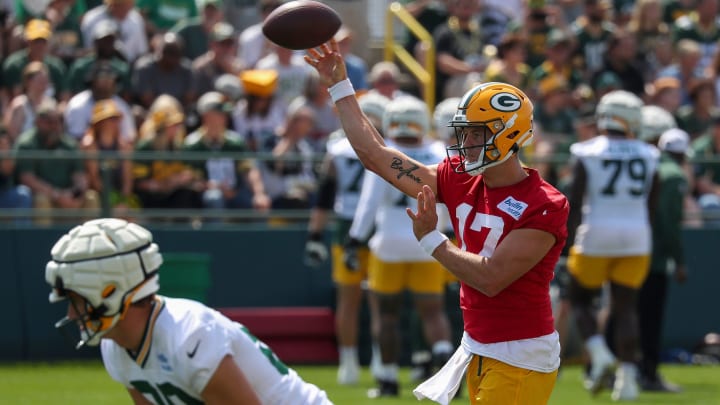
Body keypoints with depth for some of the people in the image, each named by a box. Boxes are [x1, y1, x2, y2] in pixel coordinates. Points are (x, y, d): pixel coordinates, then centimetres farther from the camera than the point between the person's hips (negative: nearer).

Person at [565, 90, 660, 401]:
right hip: (636, 237, 3)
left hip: (596, 235, -2)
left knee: (580, 299, 15)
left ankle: (599, 354, -7)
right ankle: (627, 375, -2)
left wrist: (572, 240, 1)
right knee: (625, 307, 7)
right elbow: (652, 206, 8)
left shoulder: (588, 154, -6)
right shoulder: (647, 157, 3)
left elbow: (574, 203, -7)